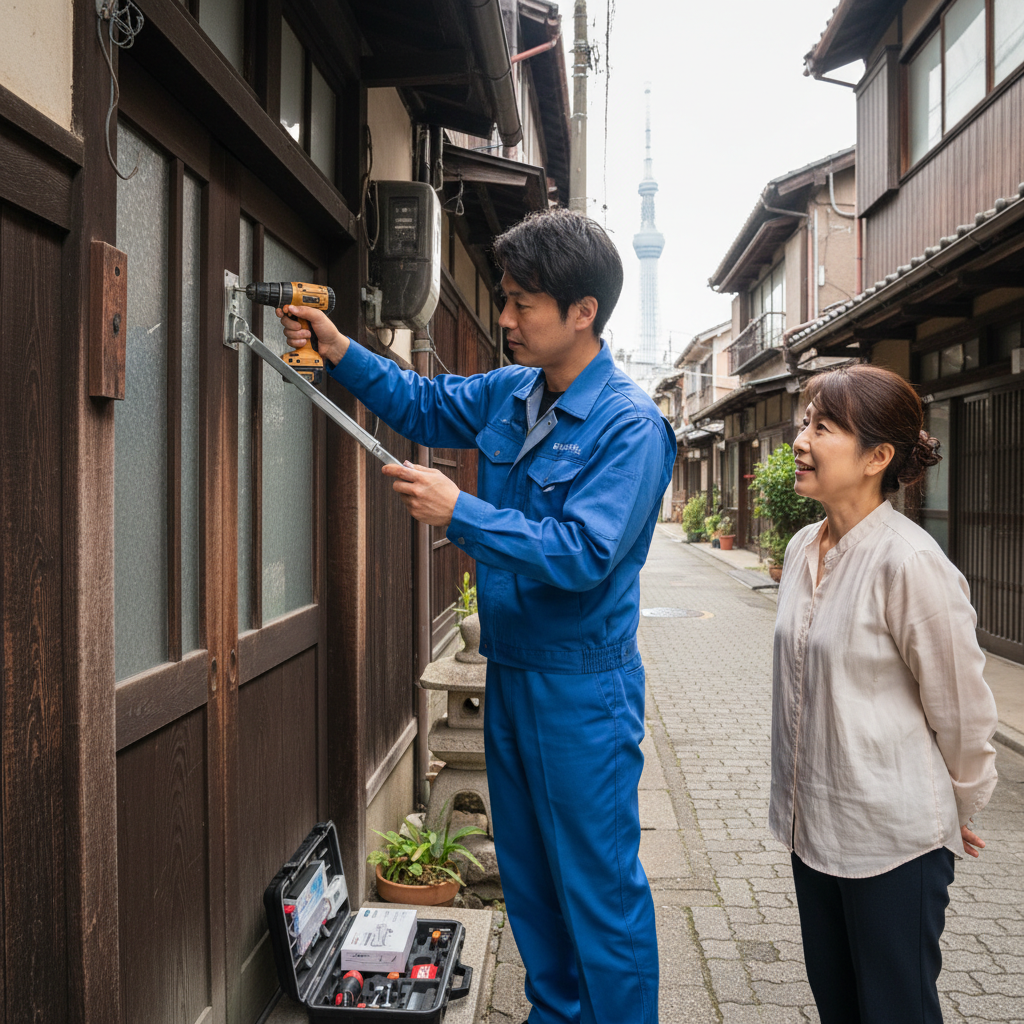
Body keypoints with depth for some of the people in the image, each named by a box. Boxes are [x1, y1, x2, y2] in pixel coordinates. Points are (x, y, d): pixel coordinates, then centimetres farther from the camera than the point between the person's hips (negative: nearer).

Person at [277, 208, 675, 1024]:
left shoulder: (629, 427, -19)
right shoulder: (509, 394, 4)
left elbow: (581, 555, -27)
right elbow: (422, 405, 19)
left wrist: (461, 513, -26)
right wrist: (339, 349, 5)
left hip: (582, 687, -8)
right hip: (509, 671, 8)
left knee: (600, 887, 6)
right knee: (528, 874, 22)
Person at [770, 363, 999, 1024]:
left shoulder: (911, 562, -22)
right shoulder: (803, 548, 2)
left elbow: (963, 708, -12)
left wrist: (959, 810, 1)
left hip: (893, 837, -7)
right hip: (812, 822, 7)